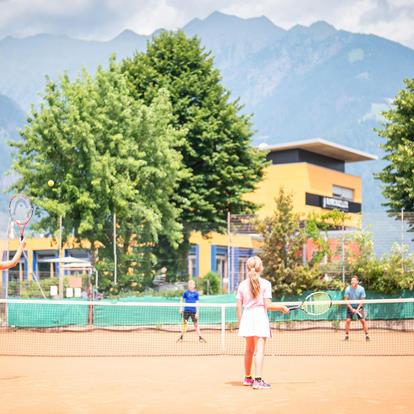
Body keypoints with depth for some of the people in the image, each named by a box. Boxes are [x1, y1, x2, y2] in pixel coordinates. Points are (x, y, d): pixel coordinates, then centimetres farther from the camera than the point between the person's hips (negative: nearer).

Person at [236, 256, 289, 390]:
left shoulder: (242, 285, 4)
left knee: (249, 349, 18)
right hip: (260, 317, -5)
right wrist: (281, 307, 4)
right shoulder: (265, 284, -7)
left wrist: (240, 322, 15)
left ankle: (248, 378, 29)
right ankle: (258, 380, -13)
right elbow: (268, 305, -11)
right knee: (260, 350, -6)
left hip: (247, 317, 5)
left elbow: (239, 306, 5)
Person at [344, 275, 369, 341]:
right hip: (350, 306, 0)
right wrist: (351, 309, -18)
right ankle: (346, 336, 0)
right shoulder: (348, 289, -13)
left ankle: (366, 335, 0)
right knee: (348, 320, -10)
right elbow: (346, 300, -10)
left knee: (363, 320, -9)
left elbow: (362, 300, -9)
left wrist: (357, 309, -19)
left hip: (359, 306, 0)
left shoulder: (361, 289, -13)